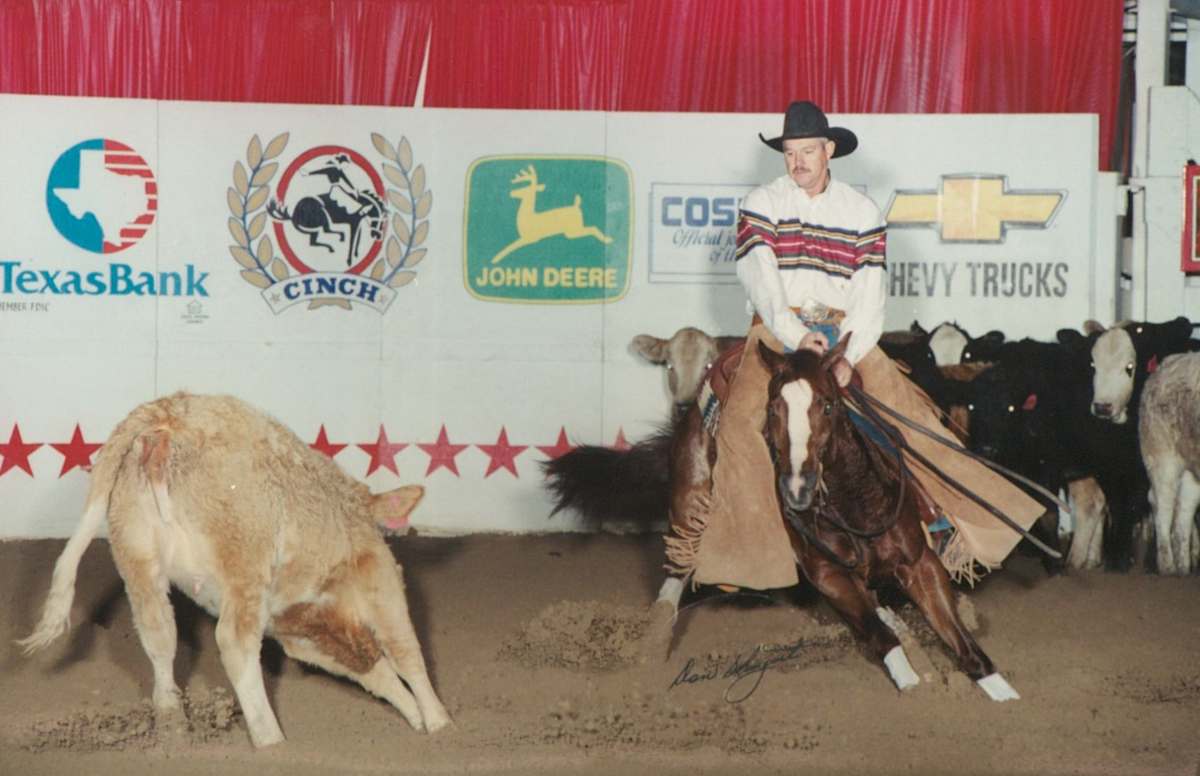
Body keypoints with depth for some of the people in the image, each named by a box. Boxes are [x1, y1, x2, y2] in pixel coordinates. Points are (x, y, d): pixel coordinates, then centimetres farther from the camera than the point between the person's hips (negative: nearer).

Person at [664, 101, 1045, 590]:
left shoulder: (862, 212, 7)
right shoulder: (760, 205, 2)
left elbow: (870, 293, -1)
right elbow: (761, 278, -10)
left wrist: (848, 355, -16)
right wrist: (796, 335, -25)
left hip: (844, 334, 2)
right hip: (776, 331, -2)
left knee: (906, 410, -14)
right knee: (741, 420, -25)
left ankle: (944, 516, -8)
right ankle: (746, 536, -20)